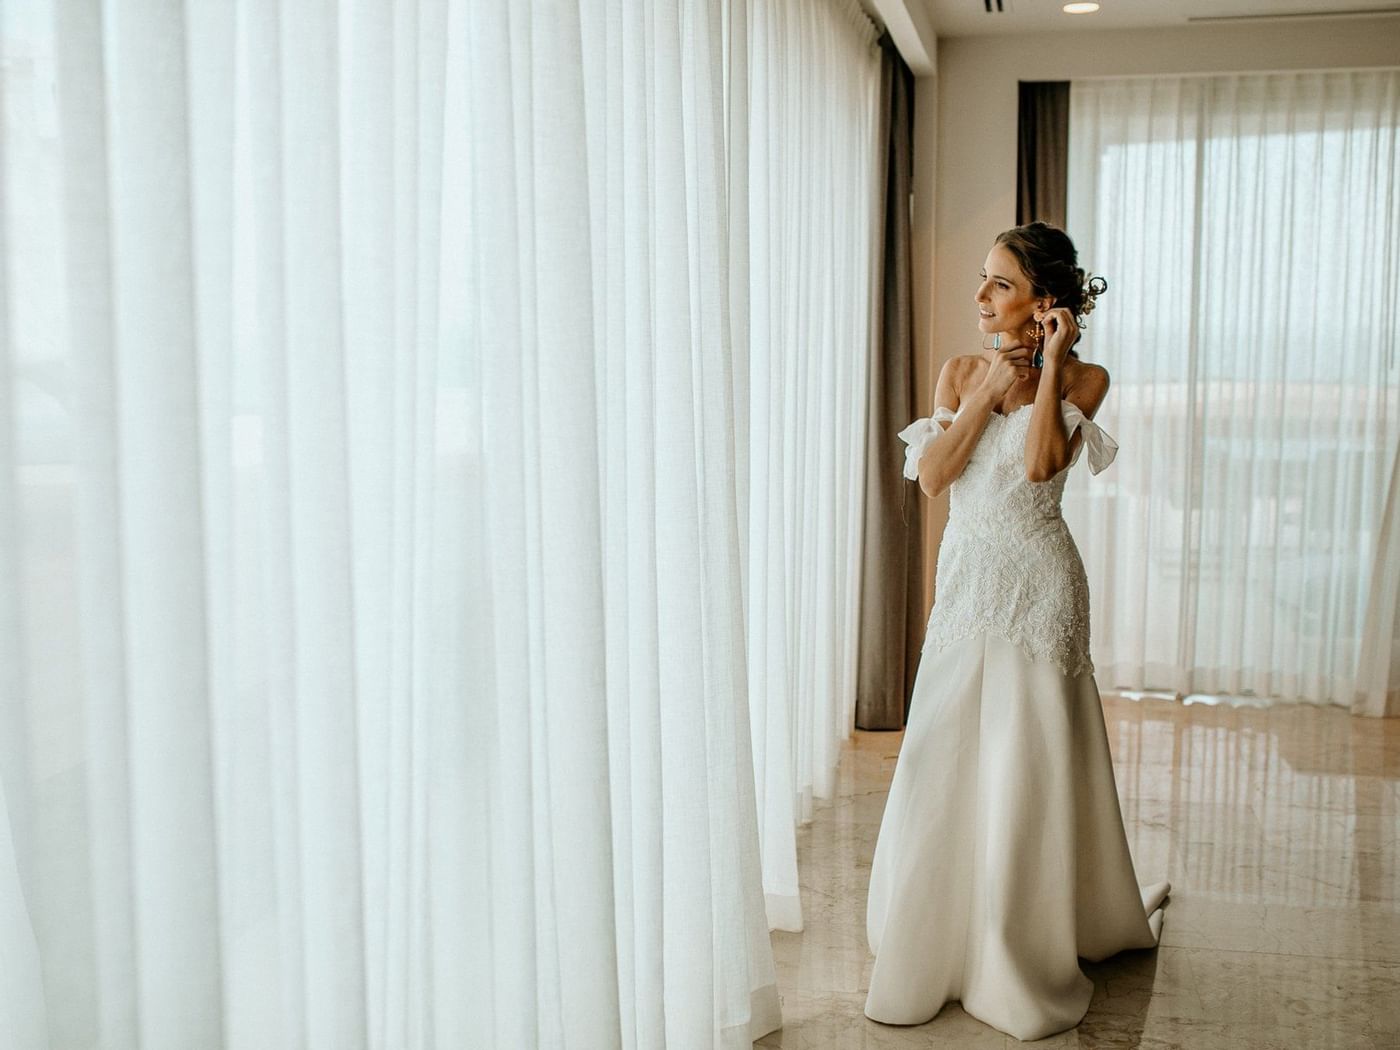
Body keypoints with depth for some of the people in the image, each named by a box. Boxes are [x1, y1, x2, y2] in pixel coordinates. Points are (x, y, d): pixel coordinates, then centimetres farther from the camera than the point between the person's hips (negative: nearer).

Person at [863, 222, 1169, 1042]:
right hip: (966, 582, 4)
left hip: (1037, 588, -4)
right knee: (944, 763, 8)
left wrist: (1050, 363, -15)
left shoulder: (1082, 379, -4)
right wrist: (987, 389, -9)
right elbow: (931, 474, -4)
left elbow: (1041, 463, -22)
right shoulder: (963, 371, 7)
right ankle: (942, 945, 25)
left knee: (1027, 768, 2)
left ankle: (1028, 965, 20)